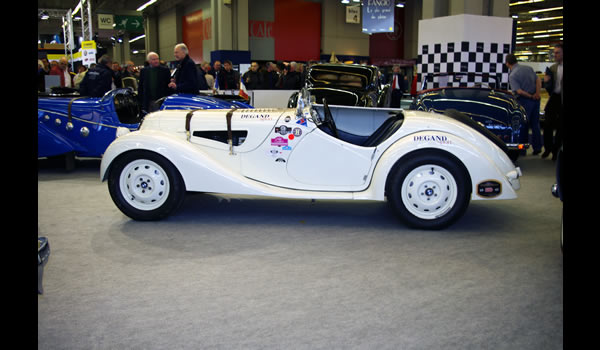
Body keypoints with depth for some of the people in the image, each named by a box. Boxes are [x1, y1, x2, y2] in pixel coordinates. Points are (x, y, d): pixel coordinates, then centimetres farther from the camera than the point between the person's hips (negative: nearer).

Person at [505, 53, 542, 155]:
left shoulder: (512, 75, -12)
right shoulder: (528, 68, 8)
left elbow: (519, 91, -20)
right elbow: (538, 80, 2)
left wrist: (530, 96, -8)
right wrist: (537, 93, -7)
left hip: (524, 100, -6)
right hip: (535, 100, 6)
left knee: (523, 125, 6)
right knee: (535, 124, 13)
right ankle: (537, 148, 17)